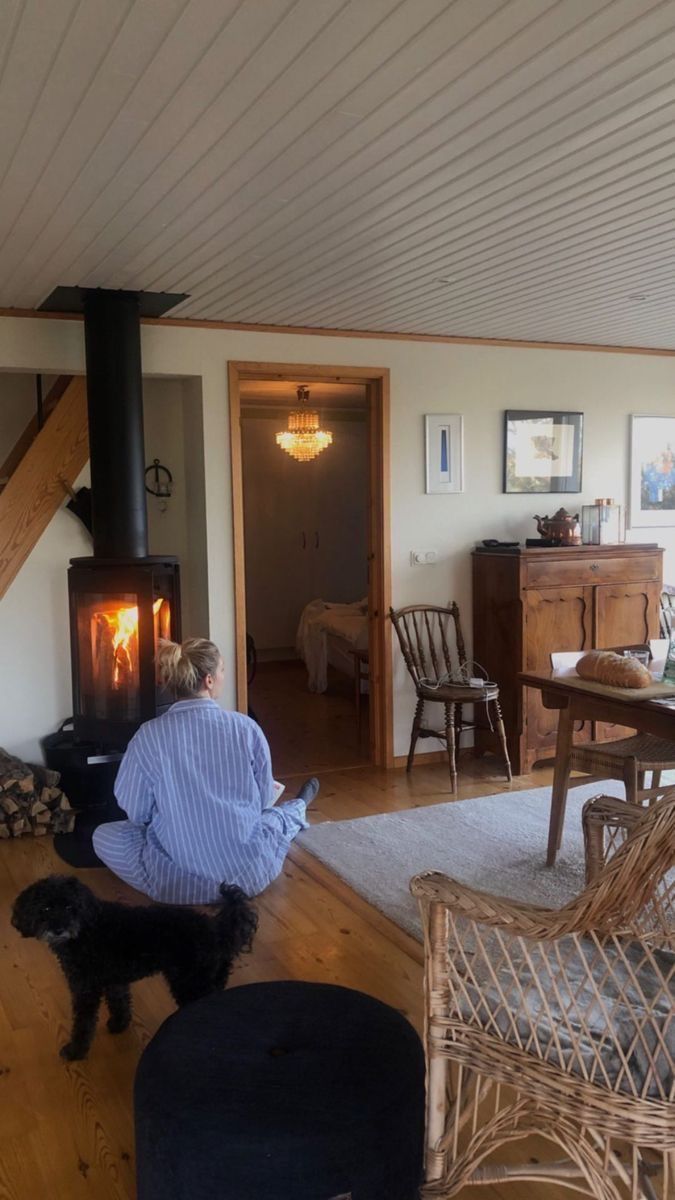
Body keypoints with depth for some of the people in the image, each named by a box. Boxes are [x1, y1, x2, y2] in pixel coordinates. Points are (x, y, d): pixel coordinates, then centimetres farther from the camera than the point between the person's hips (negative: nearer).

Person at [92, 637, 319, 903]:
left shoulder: (148, 736, -13)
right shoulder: (247, 728, -9)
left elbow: (136, 812, -1)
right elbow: (264, 801, 4)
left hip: (177, 884, -2)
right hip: (249, 876, 2)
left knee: (103, 835, 21)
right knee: (272, 816, 33)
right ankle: (297, 809, 67)